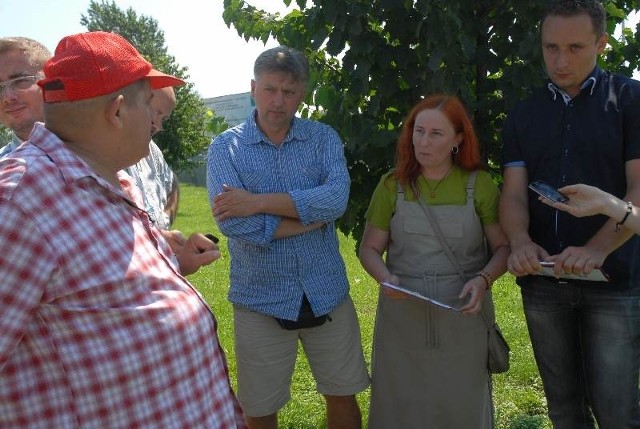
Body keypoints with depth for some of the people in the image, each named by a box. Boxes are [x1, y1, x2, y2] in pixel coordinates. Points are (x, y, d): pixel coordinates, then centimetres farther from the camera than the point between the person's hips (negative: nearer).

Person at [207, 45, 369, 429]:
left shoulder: (323, 138, 1)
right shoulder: (226, 147, -5)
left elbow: (337, 198, -17)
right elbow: (233, 224, -19)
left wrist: (258, 201, -21)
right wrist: (314, 216, -14)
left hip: (327, 293, 2)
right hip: (261, 300, -1)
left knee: (343, 395, 17)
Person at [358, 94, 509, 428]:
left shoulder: (479, 184, -2)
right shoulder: (393, 184, 1)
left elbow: (504, 246, 1)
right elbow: (369, 248, 4)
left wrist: (483, 279, -18)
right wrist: (385, 277, -15)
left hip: (463, 316, -1)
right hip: (402, 318, 1)